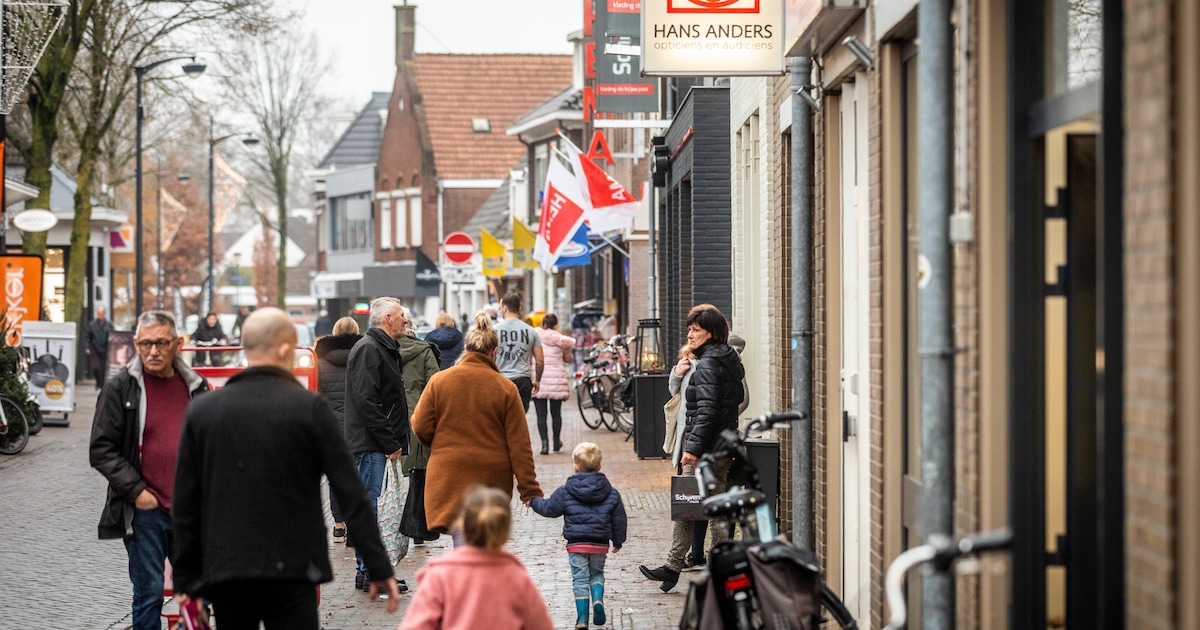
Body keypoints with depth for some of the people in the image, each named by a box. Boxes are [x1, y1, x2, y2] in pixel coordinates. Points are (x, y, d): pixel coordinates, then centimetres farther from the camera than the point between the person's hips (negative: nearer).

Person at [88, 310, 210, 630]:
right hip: (145, 511, -3)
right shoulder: (120, 388, -4)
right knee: (148, 595, 2)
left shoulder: (196, 387, 7)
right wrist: (136, 490, -13)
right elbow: (101, 450, -6)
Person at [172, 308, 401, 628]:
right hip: (289, 572, -4)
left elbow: (184, 503, 7)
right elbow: (351, 494, -6)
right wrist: (379, 567, -1)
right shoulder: (310, 407, -5)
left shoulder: (201, 410, 5)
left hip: (224, 573, 4)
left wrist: (185, 578, 14)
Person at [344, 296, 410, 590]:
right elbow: (367, 401, -20)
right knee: (369, 506, -7)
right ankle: (369, 572, -5)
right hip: (370, 444, -10)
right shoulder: (368, 349, -13)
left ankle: (369, 569, 16)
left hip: (380, 445, 10)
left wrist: (396, 440, 15)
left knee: (368, 507, 12)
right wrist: (390, 443, -19)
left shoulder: (385, 349, 20)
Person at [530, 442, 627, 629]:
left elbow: (549, 508, 3)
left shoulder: (566, 492, -5)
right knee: (597, 573, 21)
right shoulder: (611, 493, 2)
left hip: (576, 543, -2)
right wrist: (618, 541, 21)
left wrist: (533, 501, 22)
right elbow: (618, 519, 8)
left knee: (580, 579, 4)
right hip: (600, 544, 2)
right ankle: (598, 599, -6)